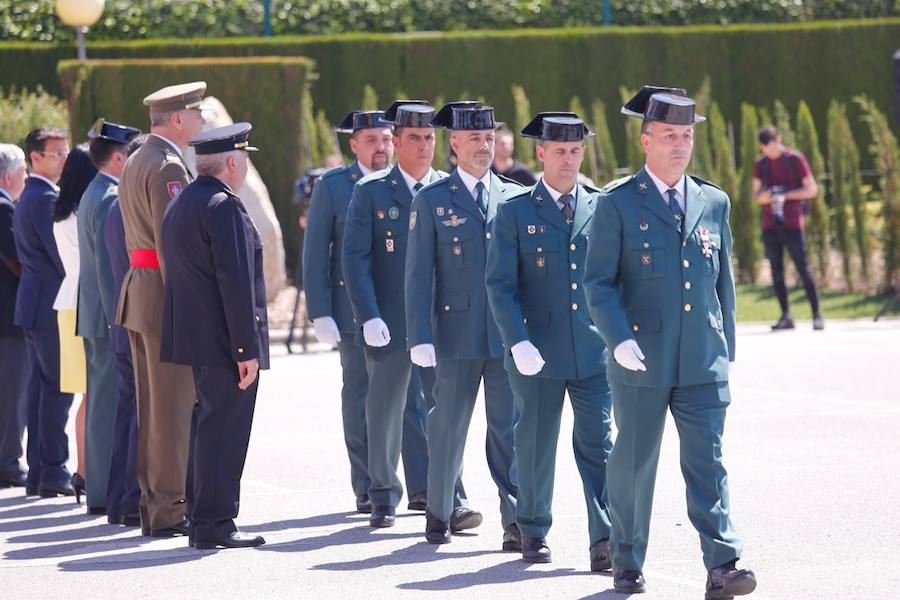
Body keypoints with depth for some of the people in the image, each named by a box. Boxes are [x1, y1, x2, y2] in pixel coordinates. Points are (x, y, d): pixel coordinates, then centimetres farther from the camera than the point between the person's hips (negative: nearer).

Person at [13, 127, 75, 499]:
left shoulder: (30, 197, 18)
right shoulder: (46, 198, -14)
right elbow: (63, 255, -18)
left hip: (33, 306, 10)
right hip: (52, 306, -10)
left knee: (41, 385, 10)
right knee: (58, 388, -8)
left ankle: (38, 472, 12)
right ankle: (54, 474, -9)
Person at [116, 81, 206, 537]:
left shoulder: (135, 163, 17)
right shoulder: (167, 167, -15)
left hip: (138, 291, 10)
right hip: (167, 296, -10)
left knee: (152, 407, 12)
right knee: (173, 408, -7)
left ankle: (151, 505, 16)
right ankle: (169, 510, -5)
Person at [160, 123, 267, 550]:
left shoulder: (180, 205, 16)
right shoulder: (224, 206, -15)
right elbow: (235, 282, -19)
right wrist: (246, 349, -18)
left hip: (196, 336, 10)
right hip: (225, 339, -10)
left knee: (209, 426, 15)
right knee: (224, 430, -6)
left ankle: (204, 517, 20)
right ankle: (213, 524, -6)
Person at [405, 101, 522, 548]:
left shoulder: (515, 197, 10)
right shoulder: (431, 200, 2)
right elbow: (418, 274, -1)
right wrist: (419, 338, -8)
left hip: (508, 334, 1)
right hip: (457, 333, -1)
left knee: (509, 429, -3)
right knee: (448, 427, 8)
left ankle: (516, 521, -4)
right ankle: (440, 513, 22)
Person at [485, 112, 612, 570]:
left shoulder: (601, 208, 8)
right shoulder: (514, 213, 0)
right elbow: (500, 286, -4)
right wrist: (518, 343, -15)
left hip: (594, 351, 1)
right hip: (537, 352, -1)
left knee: (598, 445, -5)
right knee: (535, 446, 8)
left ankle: (605, 540, -8)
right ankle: (533, 532, 23)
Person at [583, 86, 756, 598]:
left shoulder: (714, 203, 10)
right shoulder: (618, 204, -2)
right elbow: (599, 282, -5)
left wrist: (726, 351, 16)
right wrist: (620, 340, -19)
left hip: (703, 363, 2)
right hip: (641, 362, -2)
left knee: (708, 463, -6)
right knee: (634, 464, 8)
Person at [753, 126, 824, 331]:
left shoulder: (795, 159, -1)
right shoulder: (761, 163, 12)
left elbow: (812, 189, -3)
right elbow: (756, 194, 14)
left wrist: (787, 196, -15)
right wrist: (764, 197, -10)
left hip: (792, 223, -5)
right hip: (770, 225, 5)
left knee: (803, 268, -8)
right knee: (776, 270, 3)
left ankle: (817, 314, -7)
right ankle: (786, 316, 7)